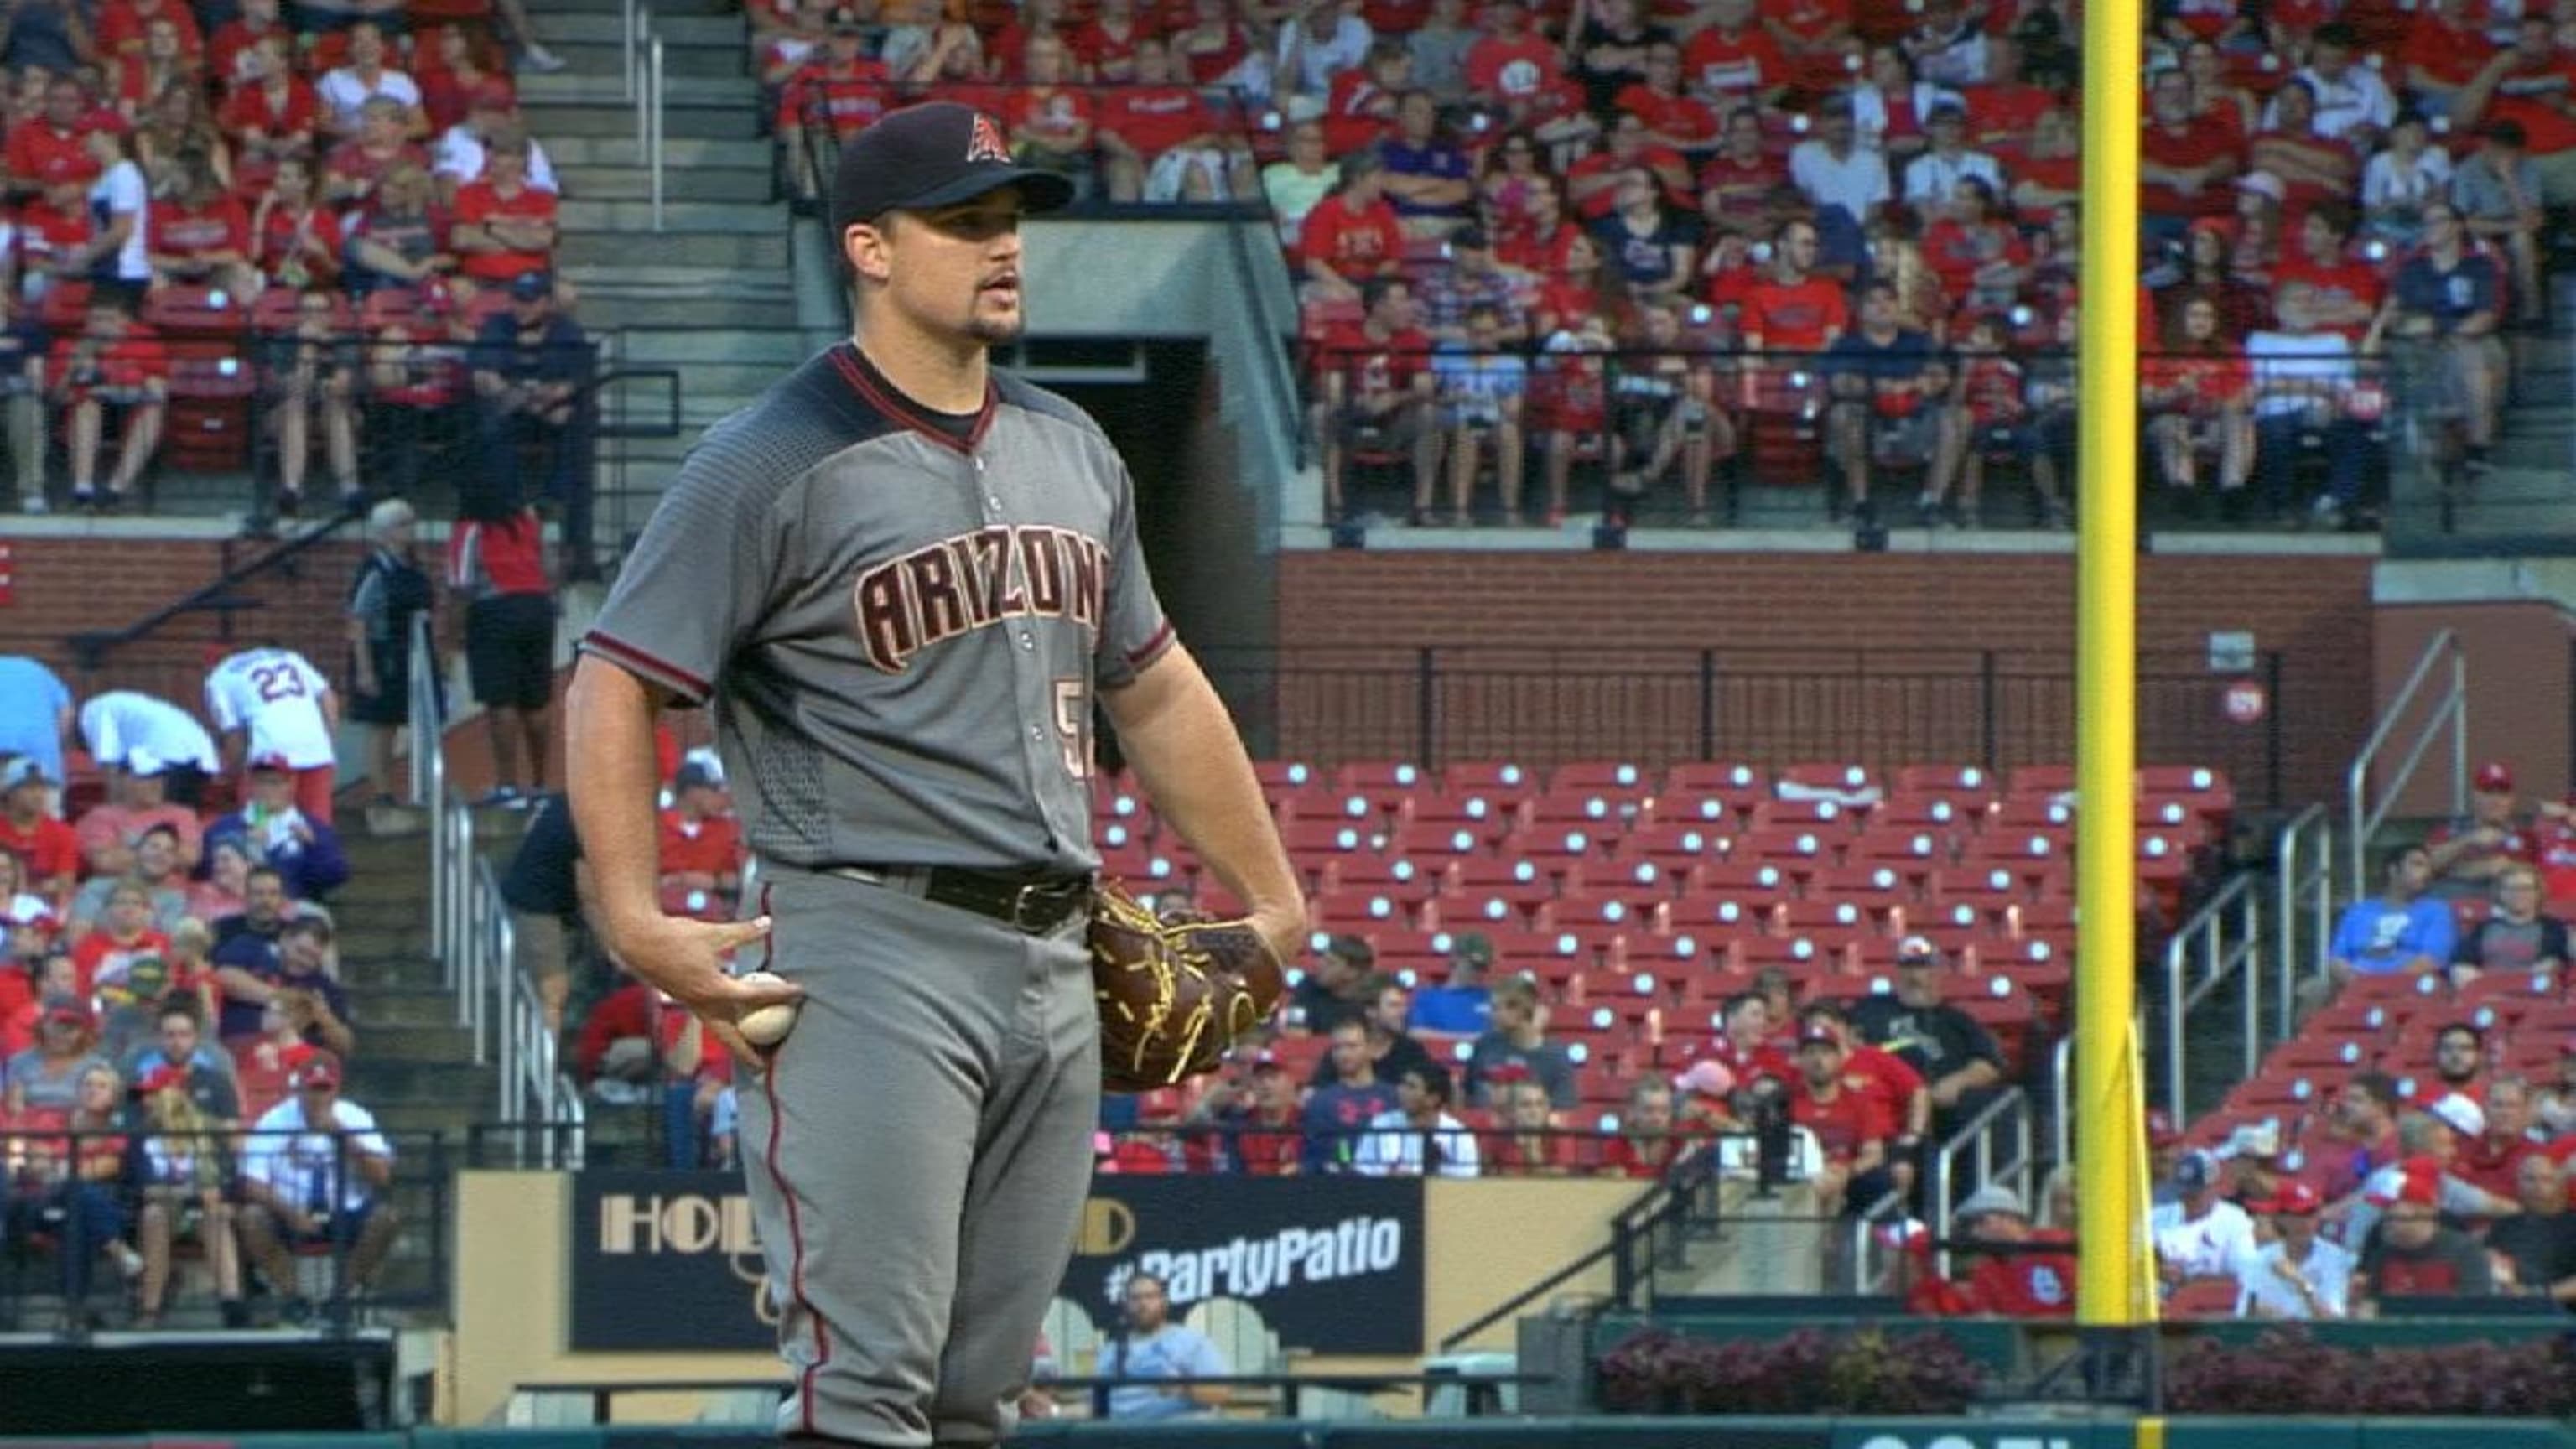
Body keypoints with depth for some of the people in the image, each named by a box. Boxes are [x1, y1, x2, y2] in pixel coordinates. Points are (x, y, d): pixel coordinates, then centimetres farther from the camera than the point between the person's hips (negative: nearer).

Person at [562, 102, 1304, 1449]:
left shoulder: (1072, 453, 16)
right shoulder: (776, 464, -7)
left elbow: (1153, 688, 27)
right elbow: (614, 683, -10)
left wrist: (1271, 899, 26)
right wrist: (633, 921, -21)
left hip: (1053, 967, 7)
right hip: (874, 951, -7)